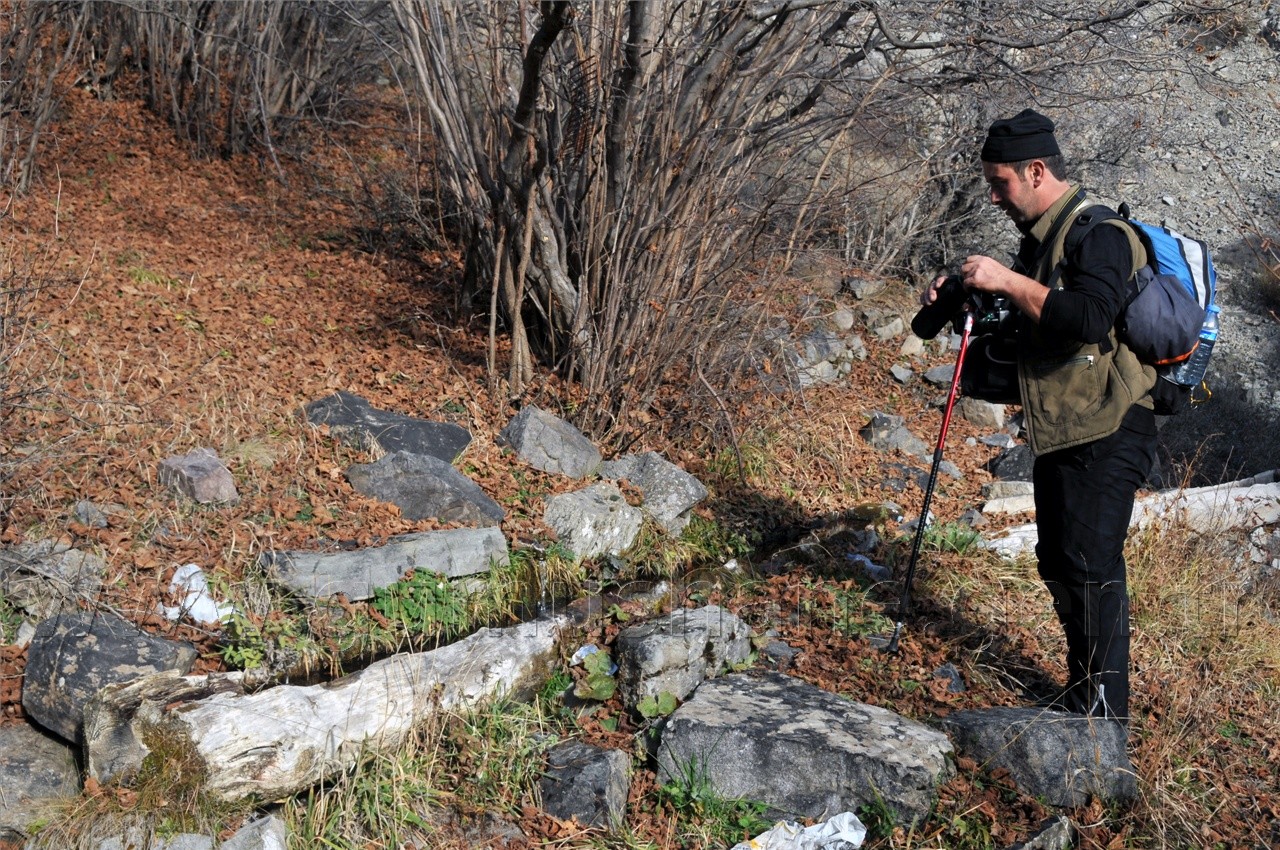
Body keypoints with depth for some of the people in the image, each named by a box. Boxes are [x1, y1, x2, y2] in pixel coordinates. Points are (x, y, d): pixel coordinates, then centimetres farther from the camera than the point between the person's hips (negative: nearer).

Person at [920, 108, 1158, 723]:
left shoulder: (1099, 234, -15)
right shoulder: (1038, 239, 15)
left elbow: (1090, 318, -30)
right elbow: (1017, 321, 25)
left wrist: (1009, 281, -26)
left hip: (1106, 433, -10)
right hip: (1056, 434, 10)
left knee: (1092, 565, -10)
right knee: (1057, 563, 14)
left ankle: (1105, 707, 0)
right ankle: (1081, 693, 26)